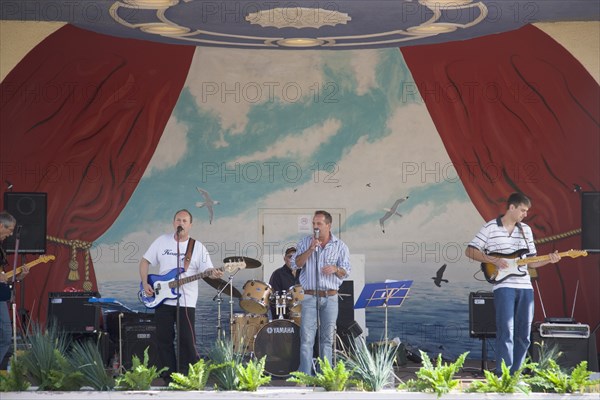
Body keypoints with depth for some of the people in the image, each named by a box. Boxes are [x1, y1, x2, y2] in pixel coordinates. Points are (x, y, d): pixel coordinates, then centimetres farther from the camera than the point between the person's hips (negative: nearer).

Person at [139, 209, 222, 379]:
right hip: (162, 299, 2)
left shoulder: (198, 247, 2)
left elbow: (207, 269, -3)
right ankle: (169, 375, 12)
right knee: (164, 339, 4)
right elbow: (145, 261, 11)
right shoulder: (162, 241, 7)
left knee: (187, 340, -7)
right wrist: (145, 283, -2)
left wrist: (213, 273, -28)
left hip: (186, 301, -2)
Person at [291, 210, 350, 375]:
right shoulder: (305, 242, 6)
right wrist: (311, 249, -15)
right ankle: (305, 375, -9)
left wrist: (335, 269, -16)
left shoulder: (340, 246, 6)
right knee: (306, 338, -8)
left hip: (330, 298, 1)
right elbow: (295, 264, -5)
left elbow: (346, 272, 6)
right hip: (310, 297, -1)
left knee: (327, 339, 6)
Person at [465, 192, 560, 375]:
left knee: (523, 334, 6)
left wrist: (548, 260, 1)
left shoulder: (526, 230, 16)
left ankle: (514, 373, 15)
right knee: (506, 331, -13)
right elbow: (470, 251, -1)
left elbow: (530, 261, 19)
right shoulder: (491, 228, 0)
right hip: (503, 286, -6)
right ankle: (503, 375, -14)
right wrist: (494, 261, -11)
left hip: (525, 286, 6)